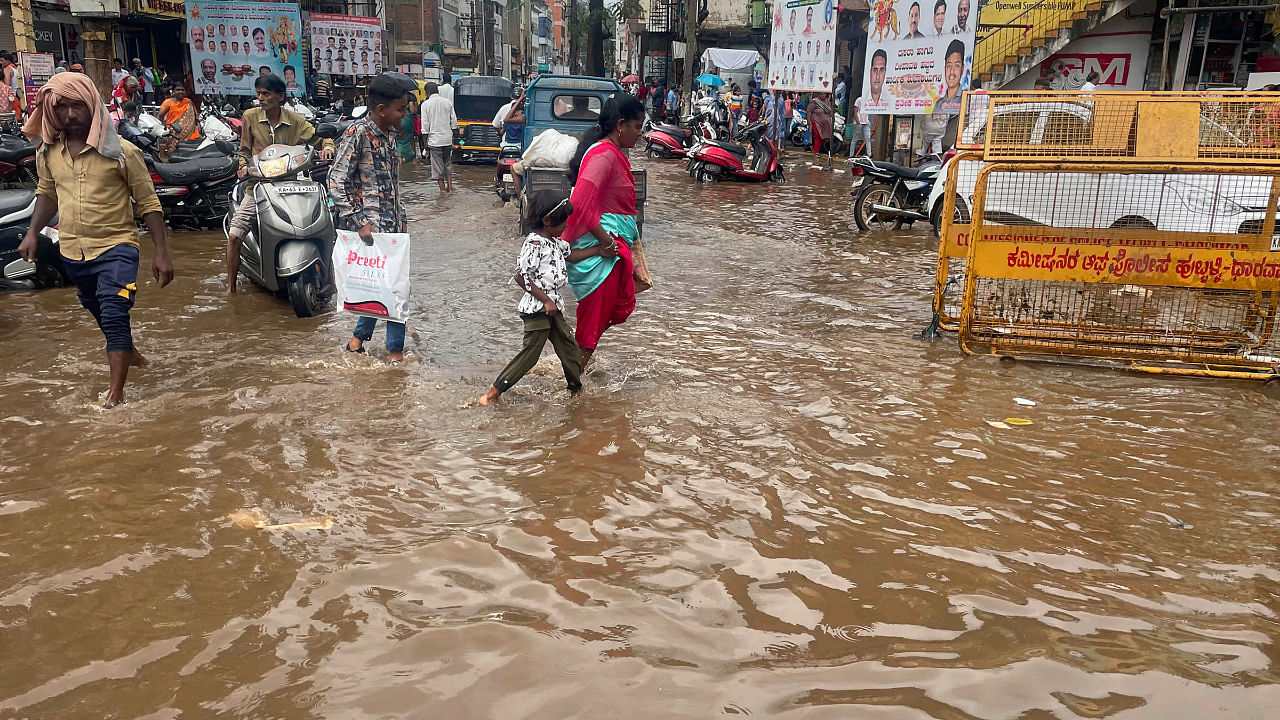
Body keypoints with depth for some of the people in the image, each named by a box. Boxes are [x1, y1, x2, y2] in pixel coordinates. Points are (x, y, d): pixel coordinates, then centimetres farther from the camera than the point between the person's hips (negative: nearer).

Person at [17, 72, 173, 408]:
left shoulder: (121, 151, -12)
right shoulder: (48, 152, 1)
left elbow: (148, 203, -8)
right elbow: (47, 193, 18)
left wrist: (161, 252, -13)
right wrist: (33, 233, 7)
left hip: (116, 246, -6)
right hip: (72, 250, 6)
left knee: (114, 316, -15)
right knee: (101, 314, 22)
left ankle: (115, 393, -11)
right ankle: (129, 353, 47)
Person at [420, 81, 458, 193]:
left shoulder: (426, 104, -7)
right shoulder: (448, 102, 3)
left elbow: (425, 125, -7)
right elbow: (454, 122, 6)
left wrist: (425, 142, 1)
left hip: (434, 140, -3)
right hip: (448, 139, 3)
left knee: (438, 166, 5)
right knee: (448, 164, 17)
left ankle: (442, 189, 7)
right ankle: (450, 186, 15)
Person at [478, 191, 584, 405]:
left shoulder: (554, 242, 11)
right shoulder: (535, 244, -18)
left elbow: (571, 254, 28)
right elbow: (521, 276, -21)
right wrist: (546, 300, -20)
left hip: (552, 305, 9)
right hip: (537, 307, -9)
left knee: (568, 347, 15)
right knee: (531, 352, -5)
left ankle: (576, 388, 31)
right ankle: (494, 391, 2)